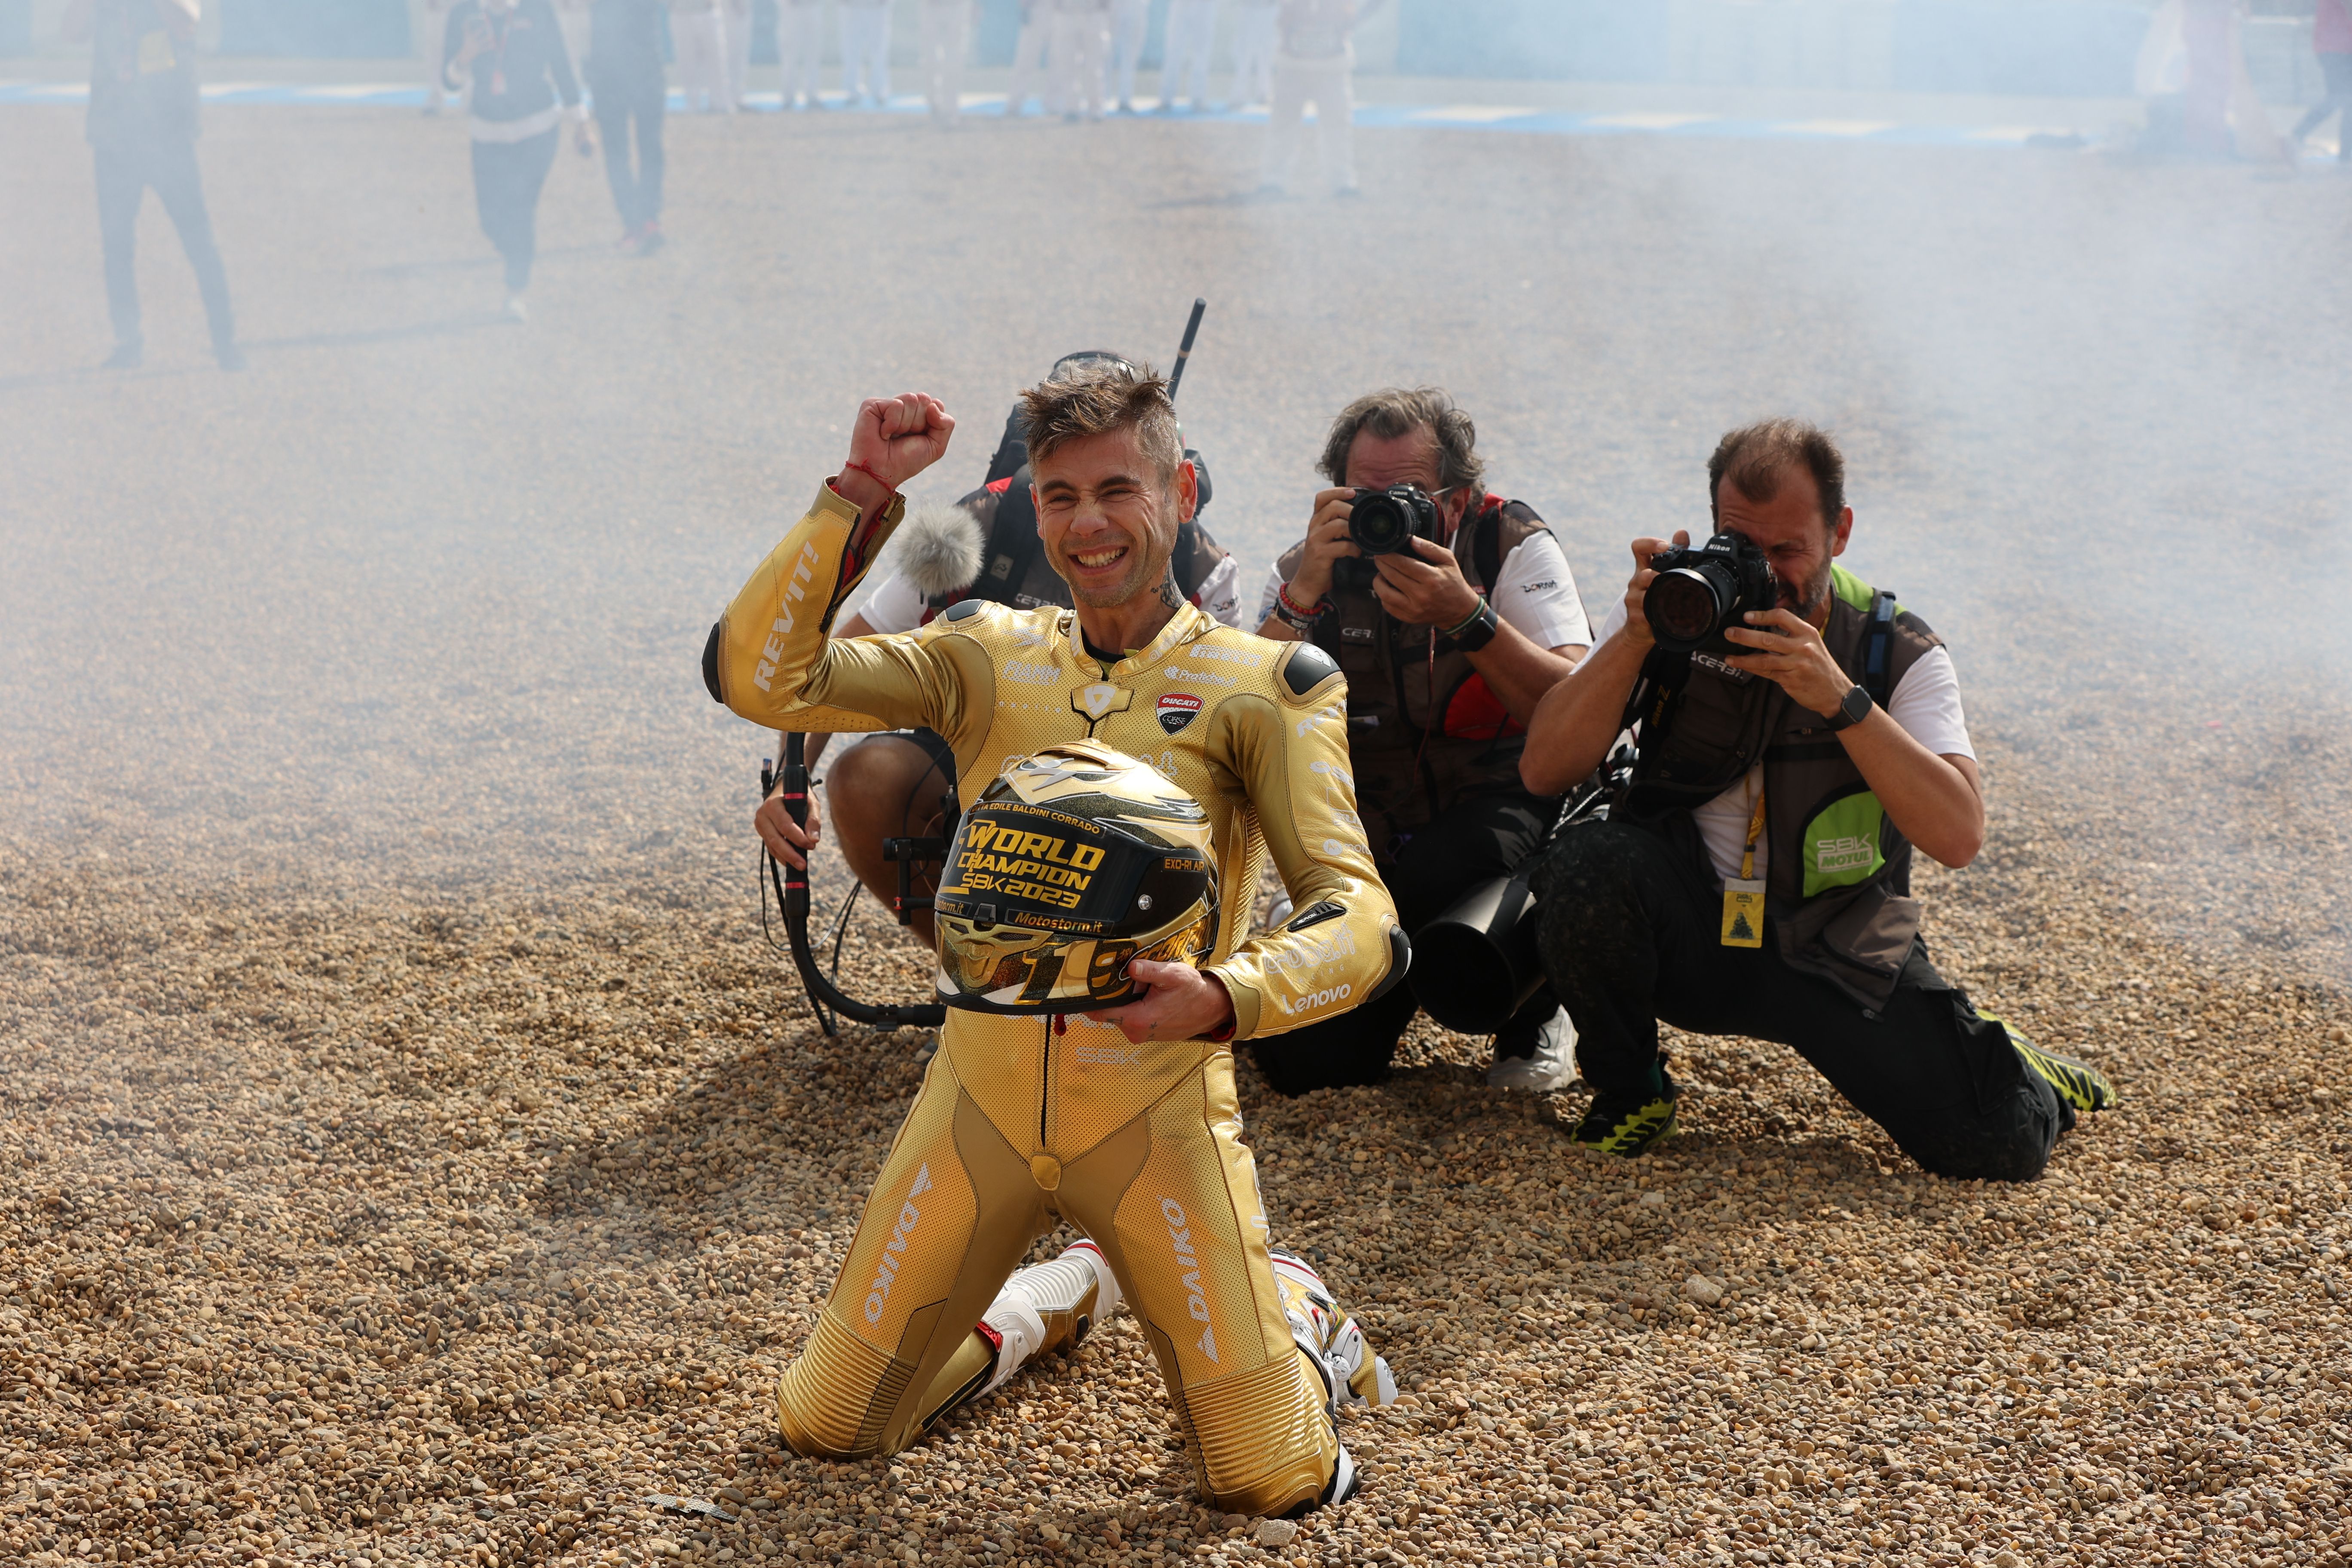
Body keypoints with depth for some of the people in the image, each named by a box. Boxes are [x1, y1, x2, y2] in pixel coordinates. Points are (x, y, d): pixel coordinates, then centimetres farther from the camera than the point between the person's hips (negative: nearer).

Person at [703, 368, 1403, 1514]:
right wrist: (859, 494, -10)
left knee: (1273, 1483, -7)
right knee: (823, 1429, 6)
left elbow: (1358, 921, -8)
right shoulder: (984, 657, 7)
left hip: (1156, 1107, -2)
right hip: (980, 1097, 3)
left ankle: (1288, 1313, 28)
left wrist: (1223, 997, -27)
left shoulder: (1265, 687, 0)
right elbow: (755, 676, -5)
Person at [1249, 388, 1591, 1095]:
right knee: (1301, 1058, -12)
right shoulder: (1311, 569, -3)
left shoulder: (1515, 547, -8)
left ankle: (1533, 1014, -4)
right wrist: (1304, 595, -27)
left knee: (1442, 870, -39)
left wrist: (1466, 617, -35)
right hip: (1366, 840, 3)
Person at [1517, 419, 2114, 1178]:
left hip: (1837, 955, -1)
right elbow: (1544, 769, -12)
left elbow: (1959, 835, -22)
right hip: (1686, 936, 1)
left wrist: (1841, 699, -31)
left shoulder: (1898, 654, -7)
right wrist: (1635, 640, -24)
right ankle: (1627, 1090, -4)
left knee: (2001, 1144, -17)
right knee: (1588, 864, -32)